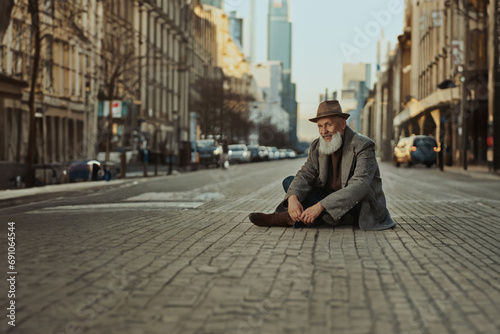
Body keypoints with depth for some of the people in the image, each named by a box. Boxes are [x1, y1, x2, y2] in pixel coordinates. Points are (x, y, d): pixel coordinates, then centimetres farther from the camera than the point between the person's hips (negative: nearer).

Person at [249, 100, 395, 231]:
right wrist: (293, 197, -35)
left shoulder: (363, 146, -20)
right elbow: (305, 175, -9)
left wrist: (320, 205, -43)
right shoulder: (317, 147, 1)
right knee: (289, 182, -4)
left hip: (361, 209, -6)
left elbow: (359, 187, -32)